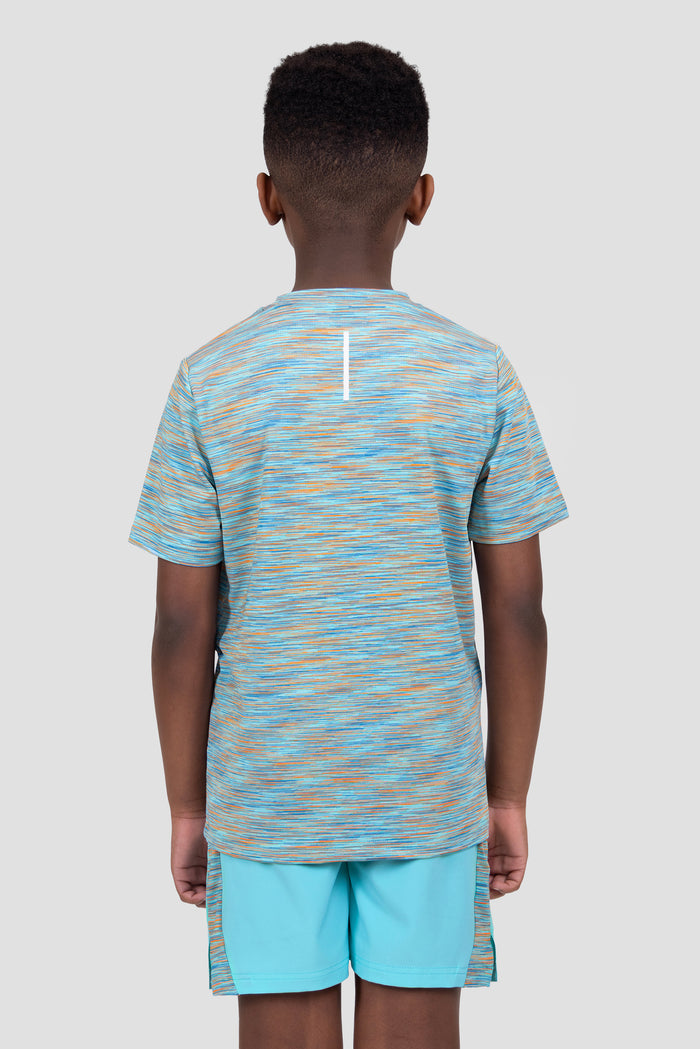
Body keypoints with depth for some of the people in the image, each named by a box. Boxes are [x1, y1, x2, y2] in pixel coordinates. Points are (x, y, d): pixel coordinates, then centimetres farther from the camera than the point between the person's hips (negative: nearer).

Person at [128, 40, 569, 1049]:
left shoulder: (209, 383, -8)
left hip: (266, 788, 0)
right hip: (430, 789, 0)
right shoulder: (480, 377, -7)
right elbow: (517, 611, -4)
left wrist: (186, 806, 6)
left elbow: (182, 628, -5)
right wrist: (509, 793, 8)